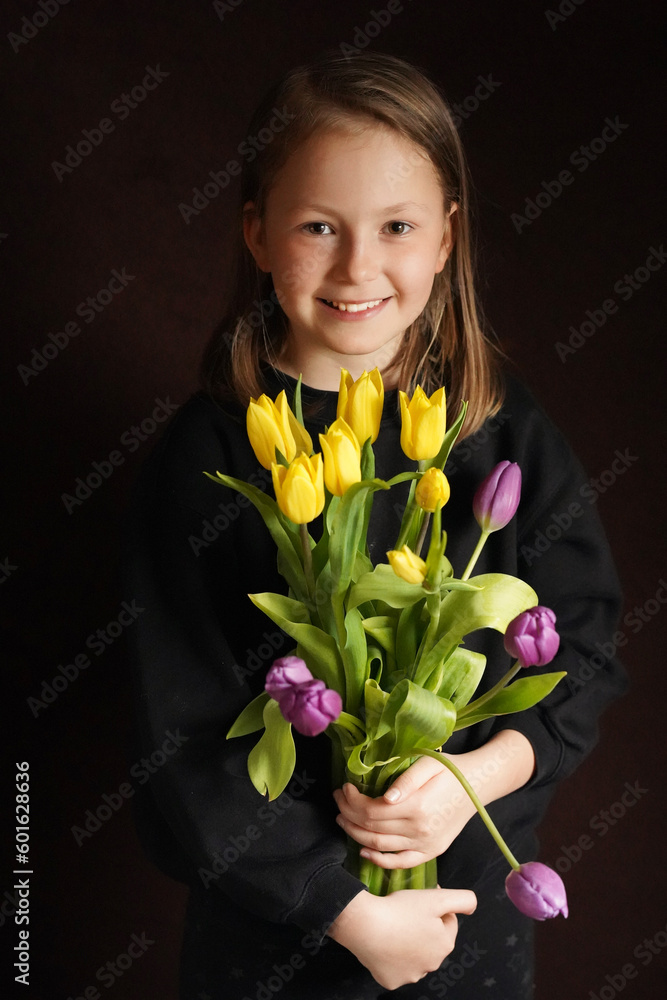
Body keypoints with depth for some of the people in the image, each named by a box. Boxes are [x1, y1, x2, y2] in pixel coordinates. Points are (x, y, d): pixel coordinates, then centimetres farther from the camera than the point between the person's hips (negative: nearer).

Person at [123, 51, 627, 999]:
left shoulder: (511, 432, -7)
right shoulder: (208, 453, -15)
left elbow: (586, 649, -3)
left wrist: (480, 774, -20)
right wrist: (350, 912, -15)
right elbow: (183, 741, -14)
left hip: (477, 893, 2)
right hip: (275, 918, -2)